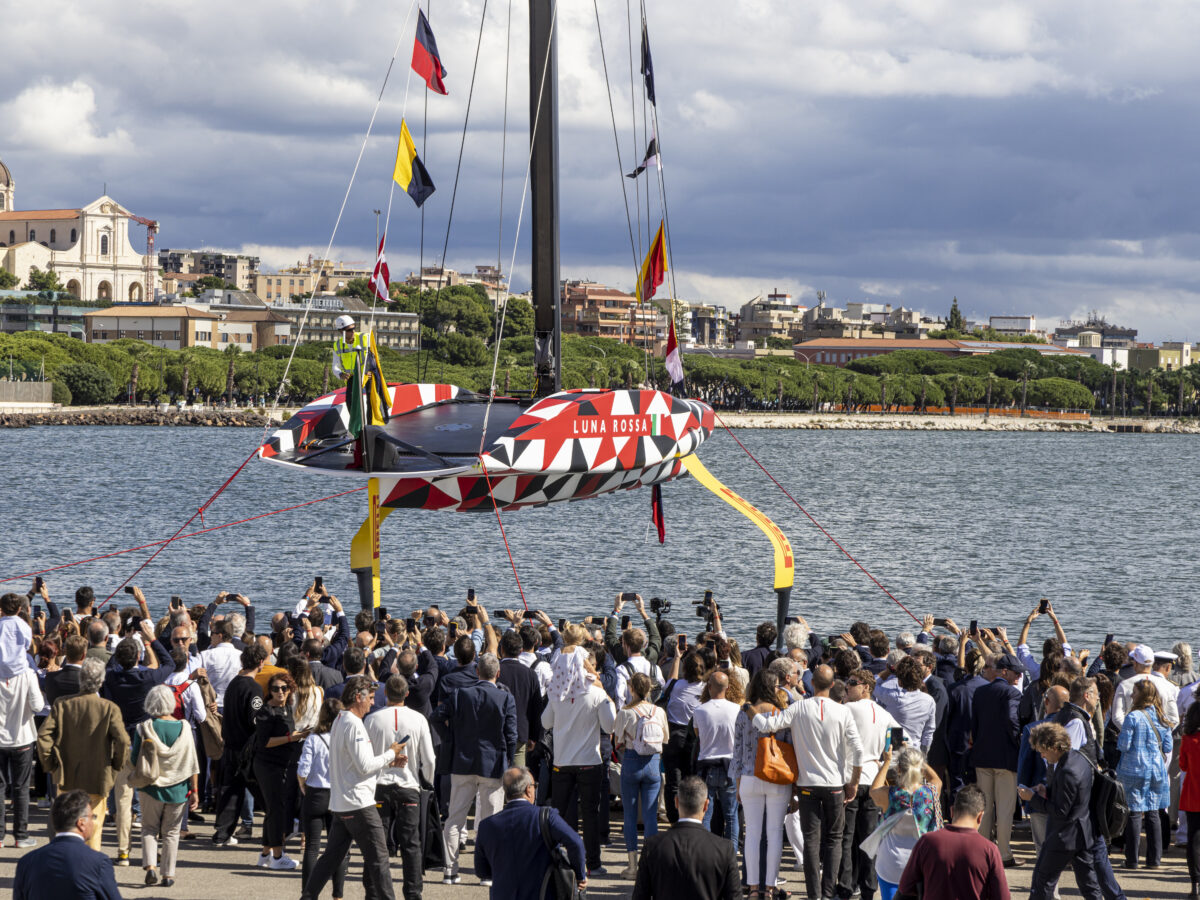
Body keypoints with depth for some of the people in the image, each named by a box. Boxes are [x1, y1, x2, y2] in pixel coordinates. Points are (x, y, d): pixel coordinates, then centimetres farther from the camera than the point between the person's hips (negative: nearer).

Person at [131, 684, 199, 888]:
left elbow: (135, 760, -5)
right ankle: (168, 874, 10)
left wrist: (129, 750, 17)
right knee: (171, 832, 11)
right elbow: (192, 764, -3)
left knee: (149, 829, 13)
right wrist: (194, 791, 4)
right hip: (178, 789, 1)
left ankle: (150, 865, -5)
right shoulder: (183, 728, -5)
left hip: (151, 787, -1)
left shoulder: (144, 728, -9)